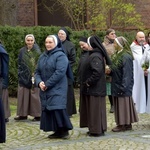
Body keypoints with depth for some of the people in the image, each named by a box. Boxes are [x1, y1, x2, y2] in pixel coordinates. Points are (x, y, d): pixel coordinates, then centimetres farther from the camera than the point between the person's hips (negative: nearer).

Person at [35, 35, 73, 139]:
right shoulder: (43, 57, 15)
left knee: (57, 108, -16)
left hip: (57, 88, -7)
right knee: (48, 110, 5)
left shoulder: (60, 56, -8)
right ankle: (57, 131, 12)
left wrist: (47, 84, -17)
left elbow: (59, 72, -18)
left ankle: (64, 130, -7)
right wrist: (39, 82, -8)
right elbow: (38, 72, 13)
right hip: (45, 90, 7)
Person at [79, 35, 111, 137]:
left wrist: (89, 82, -20)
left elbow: (97, 72, -30)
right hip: (92, 88, 10)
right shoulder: (94, 55, 11)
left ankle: (97, 130, 5)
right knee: (91, 109, 15)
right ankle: (93, 128, 23)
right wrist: (87, 82, 12)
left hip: (95, 89, -10)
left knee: (96, 108, -2)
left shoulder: (95, 57, -20)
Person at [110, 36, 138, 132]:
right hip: (117, 85, 9)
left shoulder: (126, 57, -19)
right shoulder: (117, 55, 10)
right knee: (118, 105, 13)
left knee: (123, 105, -1)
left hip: (122, 86, -9)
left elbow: (127, 74, -22)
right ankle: (122, 124, 20)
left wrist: (123, 87, -24)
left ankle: (125, 124, 7)